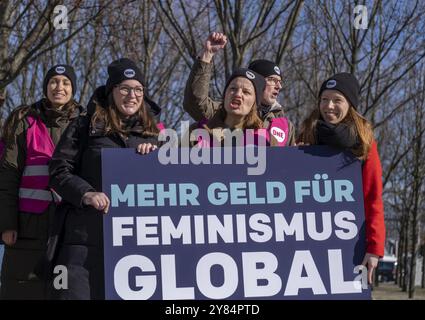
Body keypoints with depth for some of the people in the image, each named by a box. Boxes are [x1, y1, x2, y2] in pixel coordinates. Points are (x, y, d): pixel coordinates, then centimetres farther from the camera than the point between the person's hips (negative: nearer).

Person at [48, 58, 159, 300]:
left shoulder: (151, 132, 18)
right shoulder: (86, 126, 7)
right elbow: (59, 170, 2)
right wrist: (86, 193, -16)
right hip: (86, 237, -3)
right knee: (77, 292, -9)